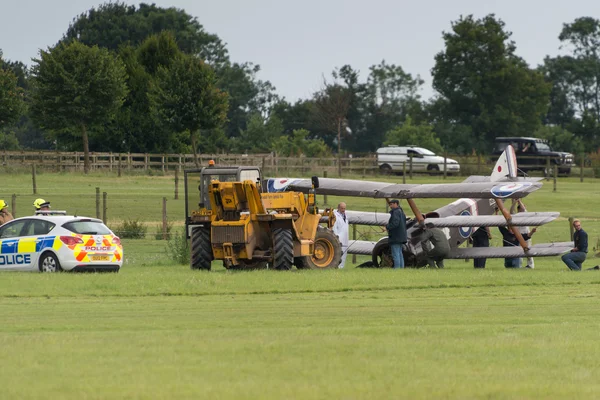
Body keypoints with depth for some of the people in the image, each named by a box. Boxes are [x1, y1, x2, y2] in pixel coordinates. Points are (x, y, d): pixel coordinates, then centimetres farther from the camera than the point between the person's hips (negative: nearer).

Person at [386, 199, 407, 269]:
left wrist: (387, 227, -9)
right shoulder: (401, 212, 18)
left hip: (395, 237, -10)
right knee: (400, 254, 12)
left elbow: (395, 223, -25)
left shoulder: (395, 212, -13)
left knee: (395, 255, -10)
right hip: (401, 237, 10)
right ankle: (401, 268, 11)